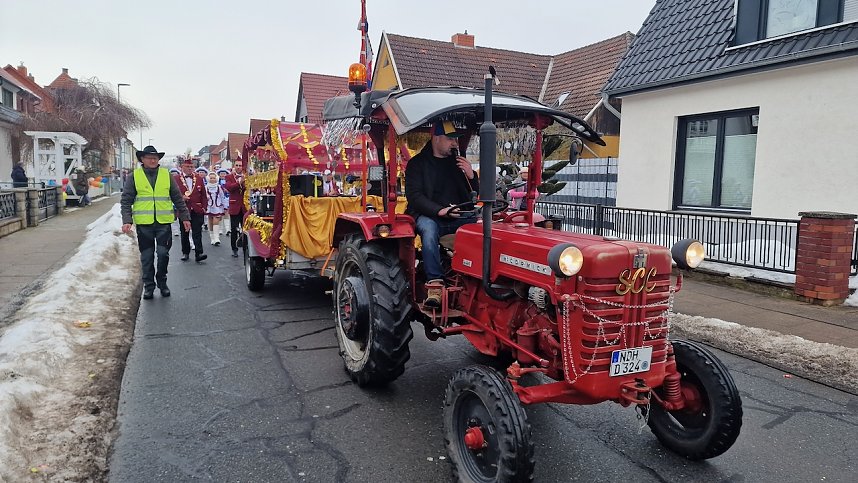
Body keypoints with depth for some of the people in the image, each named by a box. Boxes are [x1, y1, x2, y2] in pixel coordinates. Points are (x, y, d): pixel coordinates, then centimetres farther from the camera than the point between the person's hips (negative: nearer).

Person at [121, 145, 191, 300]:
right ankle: (148, 285, 18)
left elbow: (178, 198, 11)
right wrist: (127, 220, -9)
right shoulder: (134, 176, 4)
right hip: (143, 223, 0)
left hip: (163, 222, 0)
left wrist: (185, 217, 9)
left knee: (163, 253, -1)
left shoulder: (166, 175, 7)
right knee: (147, 256, 6)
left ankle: (162, 282, 18)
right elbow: (126, 201, 2)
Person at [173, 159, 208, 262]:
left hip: (197, 211, 0)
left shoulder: (199, 179, 9)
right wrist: (181, 197, -16)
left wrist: (204, 208, 2)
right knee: (184, 233, 10)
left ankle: (198, 254, -10)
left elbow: (203, 195, 10)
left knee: (197, 233, -6)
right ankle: (185, 253, 21)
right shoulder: (176, 179, 3)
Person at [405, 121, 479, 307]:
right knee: (429, 229, -38)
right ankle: (435, 284, -37)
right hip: (429, 215, -3)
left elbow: (475, 193, 19)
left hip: (459, 215, 4)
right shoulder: (417, 164, 5)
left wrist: (471, 175, -3)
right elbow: (414, 195, -8)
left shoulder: (459, 162, 18)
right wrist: (439, 210, -22)